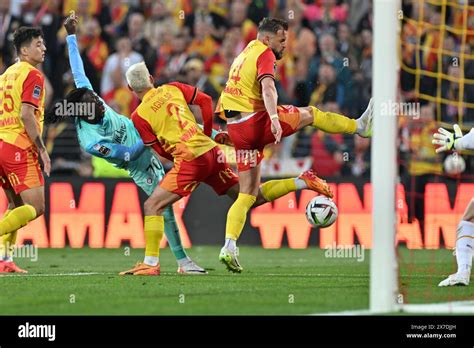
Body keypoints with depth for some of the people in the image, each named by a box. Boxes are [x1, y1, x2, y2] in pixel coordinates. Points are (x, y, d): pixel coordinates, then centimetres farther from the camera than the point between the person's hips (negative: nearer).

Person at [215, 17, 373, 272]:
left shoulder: (242, 56, 23)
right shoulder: (265, 54, -5)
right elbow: (267, 87, -24)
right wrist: (274, 118, -37)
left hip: (236, 130, 8)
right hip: (256, 122, -8)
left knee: (247, 195, 8)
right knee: (309, 114, 11)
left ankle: (229, 247, -3)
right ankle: (360, 126, 27)